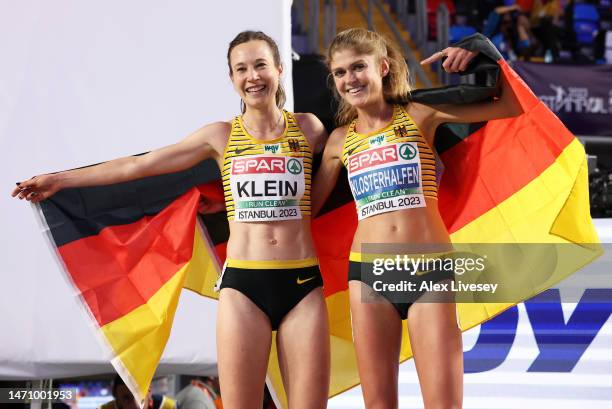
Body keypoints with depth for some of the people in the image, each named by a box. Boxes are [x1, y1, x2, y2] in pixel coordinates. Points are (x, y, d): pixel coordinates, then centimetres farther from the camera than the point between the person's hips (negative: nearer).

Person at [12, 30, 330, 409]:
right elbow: (139, 165, 14)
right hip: (243, 285, 0)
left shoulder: (307, 128, 8)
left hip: (302, 283, 0)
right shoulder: (221, 136, 8)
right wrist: (60, 179, 16)